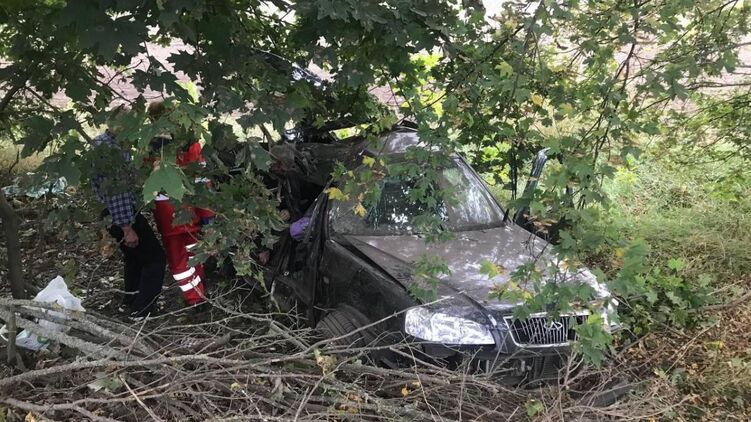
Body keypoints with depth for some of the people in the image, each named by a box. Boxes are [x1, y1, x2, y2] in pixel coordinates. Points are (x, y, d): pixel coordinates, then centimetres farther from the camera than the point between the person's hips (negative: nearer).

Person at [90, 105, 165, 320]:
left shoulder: (101, 142, 8)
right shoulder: (111, 149, -24)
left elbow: (98, 184, 19)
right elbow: (116, 191, -26)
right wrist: (127, 228, -23)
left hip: (114, 215, 10)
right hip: (123, 215, -10)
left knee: (135, 257, 25)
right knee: (155, 257, -1)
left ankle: (131, 301, 39)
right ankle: (141, 312, 0)